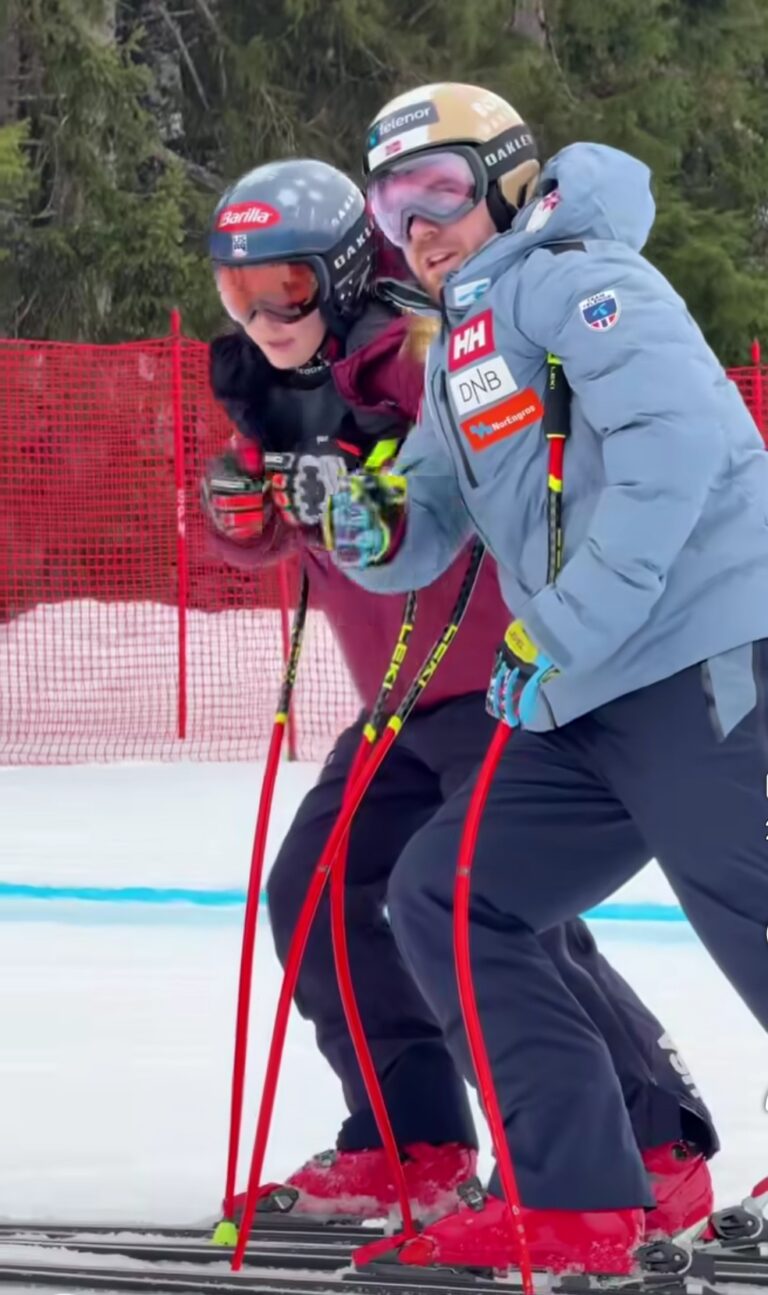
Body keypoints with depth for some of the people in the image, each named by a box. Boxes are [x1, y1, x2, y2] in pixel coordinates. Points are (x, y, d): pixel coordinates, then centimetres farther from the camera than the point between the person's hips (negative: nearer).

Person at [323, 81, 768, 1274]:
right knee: (444, 900, 11)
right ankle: (577, 1200, 8)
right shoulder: (459, 354, 24)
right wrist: (368, 529, 0)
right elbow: (425, 539, 25)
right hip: (595, 702, 10)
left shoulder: (572, 275, -5)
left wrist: (563, 632, -20)